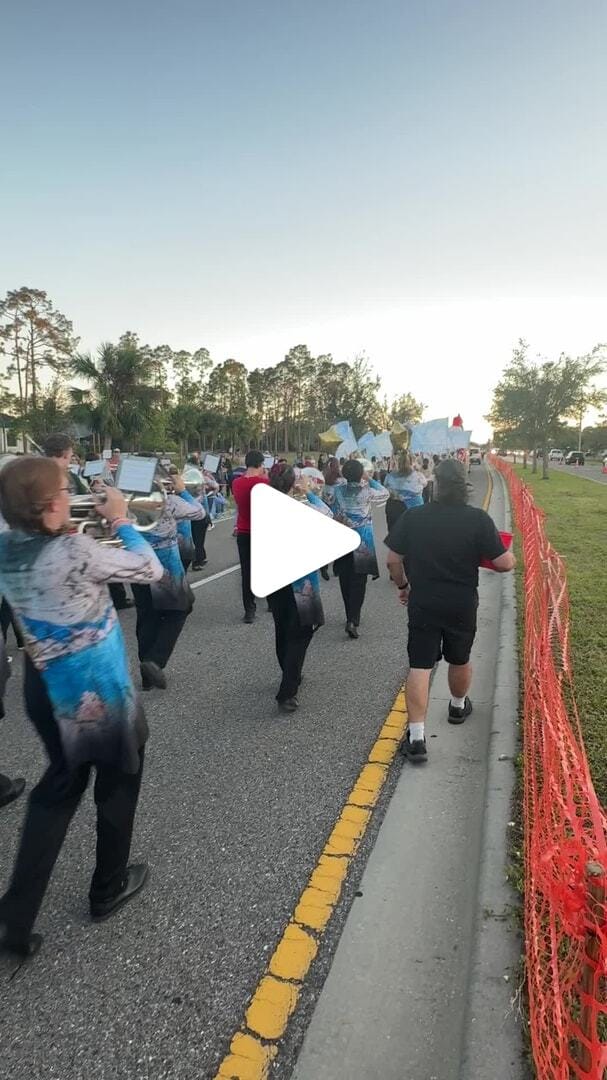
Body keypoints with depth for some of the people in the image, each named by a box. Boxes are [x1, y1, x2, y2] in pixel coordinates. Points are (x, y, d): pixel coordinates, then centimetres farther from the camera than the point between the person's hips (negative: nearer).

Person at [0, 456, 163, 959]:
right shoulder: (75, 552, -28)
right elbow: (151, 568, -16)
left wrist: (85, 525, 3)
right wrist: (121, 520, -4)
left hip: (45, 688, 7)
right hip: (98, 693, -6)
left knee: (59, 786, 24)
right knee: (119, 780, 20)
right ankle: (108, 888, 40)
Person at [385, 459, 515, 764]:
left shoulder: (412, 517, -9)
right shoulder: (478, 519, -14)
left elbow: (393, 560, -4)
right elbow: (504, 564, -12)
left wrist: (403, 585, 13)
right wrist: (511, 556, 11)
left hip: (422, 604, 0)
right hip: (462, 606, 1)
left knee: (419, 667, 3)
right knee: (460, 660, 24)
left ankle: (416, 737, 0)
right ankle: (458, 707, 49)